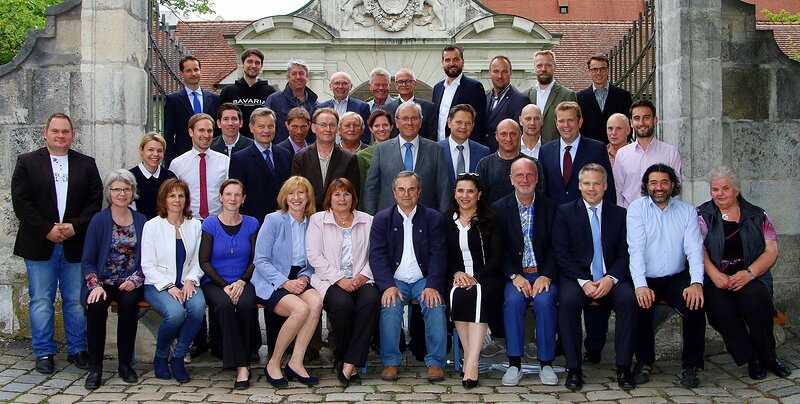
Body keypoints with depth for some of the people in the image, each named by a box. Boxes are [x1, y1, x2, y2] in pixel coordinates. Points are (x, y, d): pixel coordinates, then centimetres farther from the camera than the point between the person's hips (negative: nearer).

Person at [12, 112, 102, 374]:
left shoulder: (86, 164, 9)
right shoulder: (27, 162, 5)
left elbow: (95, 201, 4)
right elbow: (21, 202, -3)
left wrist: (75, 226, -10)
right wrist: (47, 230, -12)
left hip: (75, 244, 1)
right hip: (40, 245, -1)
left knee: (76, 301, 6)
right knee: (41, 301, 3)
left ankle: (78, 350, 17)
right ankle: (44, 353, 13)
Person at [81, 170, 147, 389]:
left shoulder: (141, 221, 8)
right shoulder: (99, 220, 3)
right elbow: (87, 261, 2)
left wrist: (134, 280, -11)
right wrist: (95, 285, -15)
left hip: (130, 283, 1)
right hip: (104, 282, 0)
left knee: (129, 302, -31)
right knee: (96, 306, -31)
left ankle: (125, 364, -16)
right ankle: (95, 367, -18)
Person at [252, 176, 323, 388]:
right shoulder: (273, 220, -3)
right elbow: (260, 259, -7)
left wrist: (304, 278, -6)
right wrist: (284, 282, -17)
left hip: (299, 281, 4)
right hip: (271, 283, -4)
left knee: (316, 302, -29)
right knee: (301, 309, -31)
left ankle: (295, 363, -19)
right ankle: (273, 364, -13)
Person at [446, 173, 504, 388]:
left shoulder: (489, 221, 6)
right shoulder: (447, 222, 13)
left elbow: (497, 257, -1)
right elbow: (443, 257, 13)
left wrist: (475, 278, -15)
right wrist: (457, 273, -8)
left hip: (486, 277, -2)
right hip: (457, 277, 2)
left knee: (478, 294, -34)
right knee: (457, 295, -32)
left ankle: (471, 363, -38)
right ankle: (469, 356, -25)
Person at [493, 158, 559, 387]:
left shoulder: (550, 208, 9)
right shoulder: (499, 209, 8)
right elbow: (499, 249, 1)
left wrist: (546, 276, -12)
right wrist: (515, 276, -13)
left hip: (544, 274, 0)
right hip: (515, 274, 0)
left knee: (544, 301, -29)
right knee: (513, 300, -30)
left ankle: (546, 363, -16)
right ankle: (514, 364, -20)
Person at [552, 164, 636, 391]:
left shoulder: (619, 214, 13)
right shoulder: (565, 212, 7)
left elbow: (625, 253, 6)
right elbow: (561, 253, -1)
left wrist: (611, 278, -13)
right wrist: (584, 281, -14)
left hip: (610, 280, 2)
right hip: (576, 278, -1)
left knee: (629, 298, -29)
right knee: (569, 299, -33)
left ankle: (623, 367, -17)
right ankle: (573, 368, -22)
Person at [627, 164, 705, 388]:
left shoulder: (687, 211, 7)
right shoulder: (636, 209, 1)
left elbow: (694, 249, -4)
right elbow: (636, 249, -10)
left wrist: (696, 283, -21)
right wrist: (640, 285, -25)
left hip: (676, 278, 2)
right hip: (645, 279, -2)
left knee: (696, 304, -25)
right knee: (640, 305, -29)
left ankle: (691, 366, -7)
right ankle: (644, 361, -5)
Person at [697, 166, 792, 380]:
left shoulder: (757, 216, 14)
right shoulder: (702, 215, 11)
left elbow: (771, 251, 5)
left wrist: (749, 273, -13)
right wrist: (714, 275, -19)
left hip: (751, 277, 1)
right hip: (716, 279, 0)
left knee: (755, 300, -32)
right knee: (721, 306, -31)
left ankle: (768, 356, -10)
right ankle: (752, 359, -12)